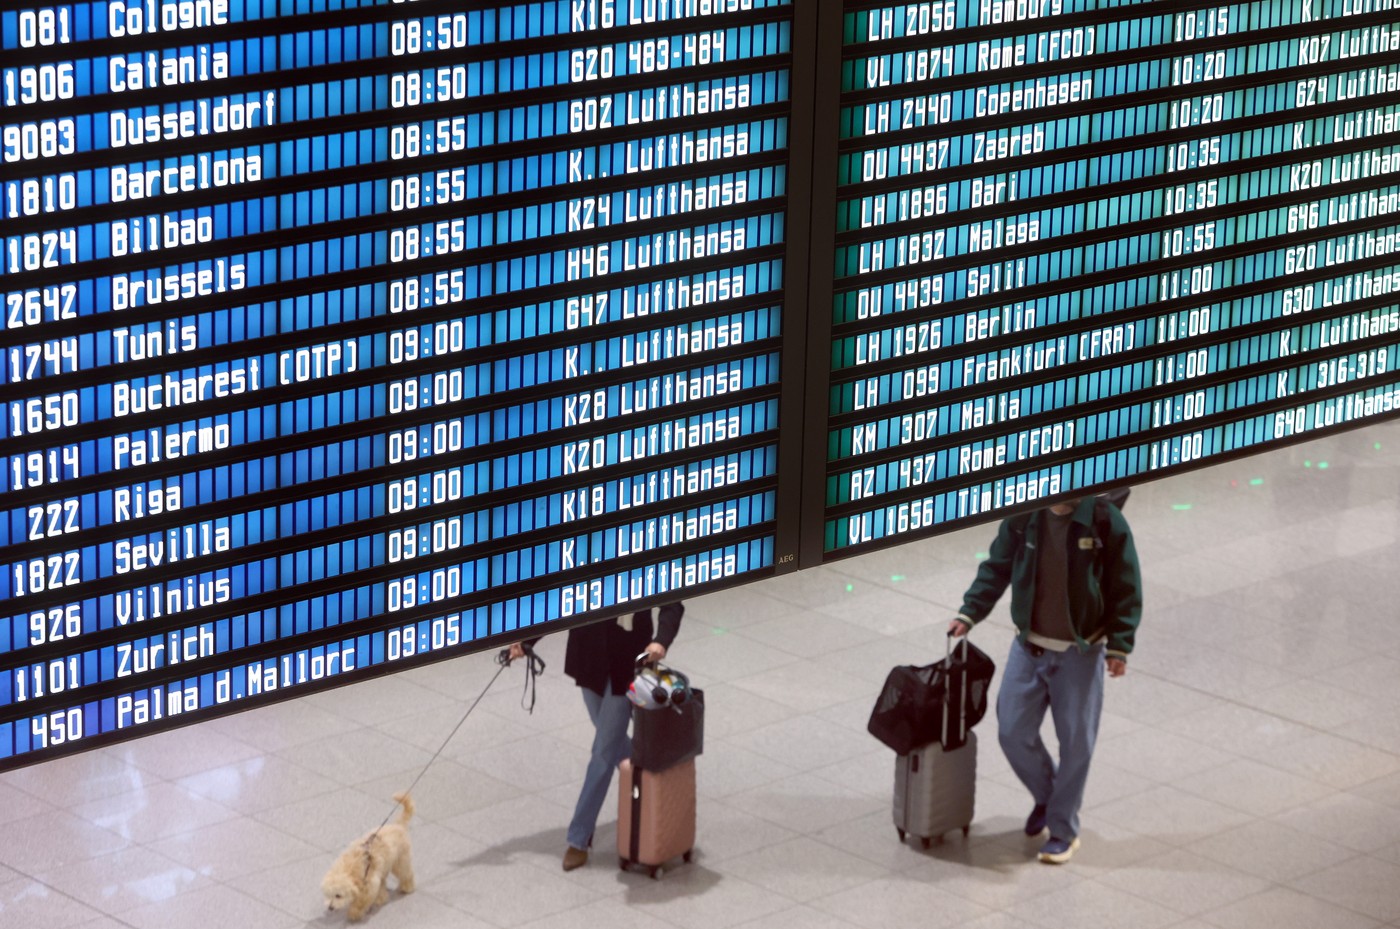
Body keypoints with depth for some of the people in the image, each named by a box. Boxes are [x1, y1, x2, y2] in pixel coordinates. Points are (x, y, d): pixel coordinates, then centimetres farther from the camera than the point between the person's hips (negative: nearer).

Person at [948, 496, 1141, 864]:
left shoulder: (1106, 522, -13)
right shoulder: (1023, 517, -5)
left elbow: (1126, 588, -6)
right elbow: (996, 569, 7)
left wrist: (1119, 646, -9)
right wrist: (969, 613, -3)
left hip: (1080, 654, -3)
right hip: (1029, 648, 3)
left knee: (1075, 743, 4)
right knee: (1013, 733, 5)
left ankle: (1064, 831, 21)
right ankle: (1047, 797, 34)